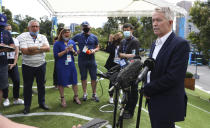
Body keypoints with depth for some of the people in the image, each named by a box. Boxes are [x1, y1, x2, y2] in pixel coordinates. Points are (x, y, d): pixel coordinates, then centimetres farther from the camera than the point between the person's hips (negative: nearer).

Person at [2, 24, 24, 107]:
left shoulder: (15, 40, 8)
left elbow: (17, 53, 3)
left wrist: (14, 63, -8)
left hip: (13, 62, 2)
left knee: (16, 81, -1)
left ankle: (16, 99, 12)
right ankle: (6, 99, 18)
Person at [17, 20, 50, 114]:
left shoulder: (43, 37, 5)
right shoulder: (23, 36, -5)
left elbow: (47, 48, -10)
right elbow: (24, 51, -18)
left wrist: (36, 47, -22)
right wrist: (40, 50, -15)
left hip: (41, 65, 3)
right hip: (27, 66, -2)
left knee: (41, 85, 12)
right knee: (27, 86, 8)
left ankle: (42, 103, 28)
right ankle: (27, 106, 23)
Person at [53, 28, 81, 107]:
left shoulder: (72, 42, 8)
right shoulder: (57, 43, -5)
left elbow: (76, 54, 11)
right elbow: (56, 55, -8)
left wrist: (73, 51, -12)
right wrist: (65, 51, -18)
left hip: (71, 65, 4)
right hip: (61, 66, -4)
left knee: (74, 81, 8)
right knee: (61, 83, 5)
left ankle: (76, 97, 26)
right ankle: (62, 99, 22)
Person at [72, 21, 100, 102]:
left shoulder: (94, 37, 6)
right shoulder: (78, 36, 4)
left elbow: (97, 47, 12)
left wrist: (94, 50, -10)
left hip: (91, 60, 0)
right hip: (82, 60, 0)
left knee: (94, 77, 2)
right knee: (83, 77, 9)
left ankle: (94, 94, 16)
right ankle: (85, 93, 23)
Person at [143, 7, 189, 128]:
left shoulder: (180, 44, -15)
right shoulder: (155, 44, 12)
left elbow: (173, 77, -22)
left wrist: (148, 89, -13)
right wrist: (146, 88, -1)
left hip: (167, 104, -7)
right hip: (153, 101, 8)